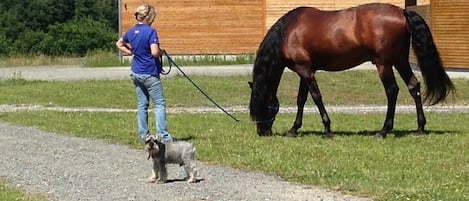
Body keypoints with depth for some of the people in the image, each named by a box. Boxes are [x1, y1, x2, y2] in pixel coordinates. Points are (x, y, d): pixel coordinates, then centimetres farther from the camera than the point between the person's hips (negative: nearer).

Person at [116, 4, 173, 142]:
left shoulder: (131, 31, 6)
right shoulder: (150, 31, -17)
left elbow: (119, 44, 21)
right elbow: (155, 52, -25)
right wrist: (161, 52, -4)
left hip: (136, 73, 7)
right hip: (150, 74, -7)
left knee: (142, 105, 13)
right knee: (160, 104, -1)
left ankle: (143, 135, 16)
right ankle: (162, 135, -6)